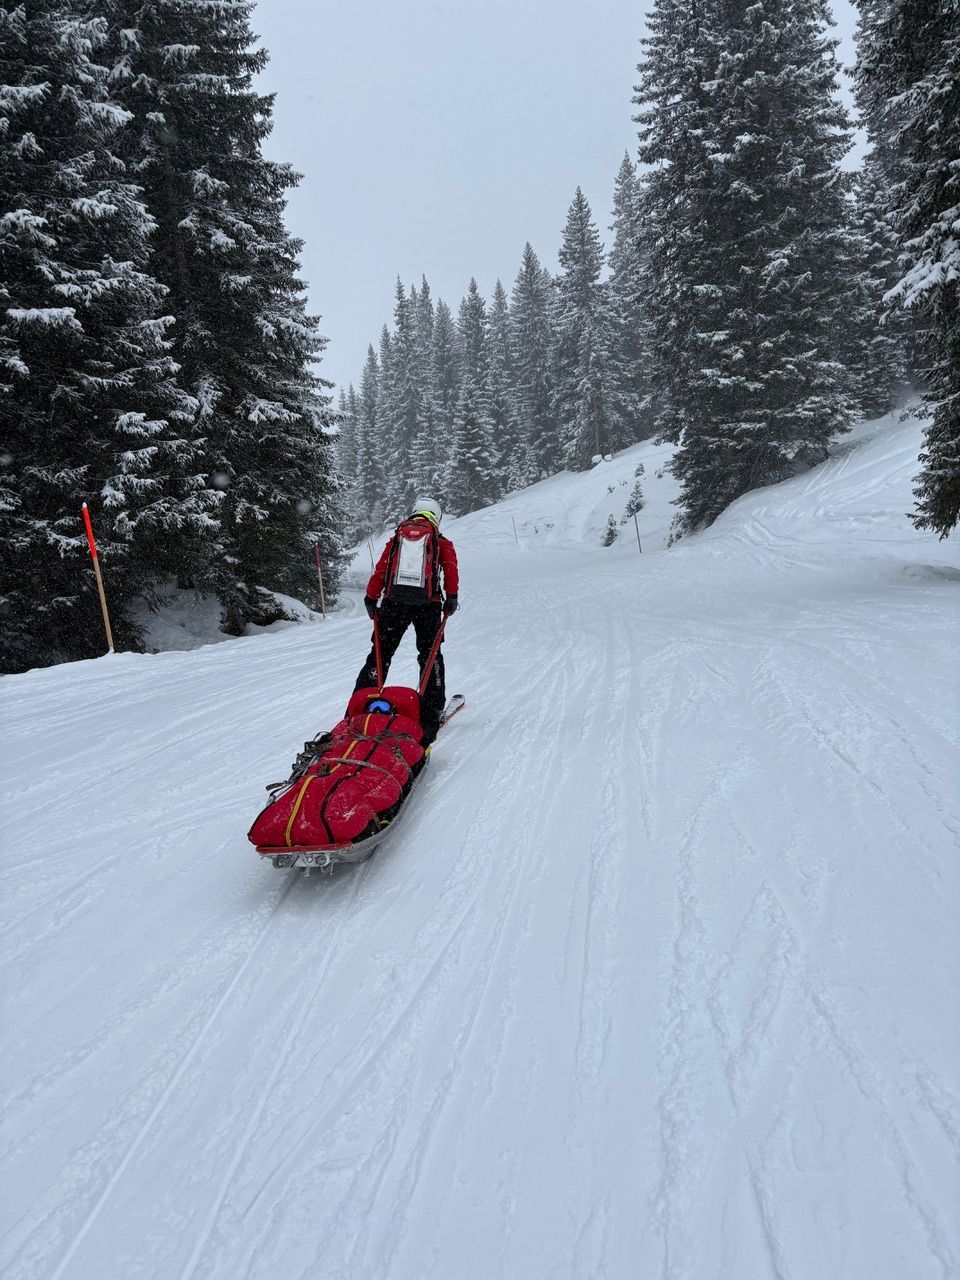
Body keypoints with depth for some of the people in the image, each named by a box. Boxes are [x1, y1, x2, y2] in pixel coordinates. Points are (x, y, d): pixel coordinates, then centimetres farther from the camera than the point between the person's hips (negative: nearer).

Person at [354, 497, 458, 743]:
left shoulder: (396, 538, 18)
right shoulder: (442, 542, 14)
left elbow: (380, 570, 10)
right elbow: (450, 567, -3)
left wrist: (371, 598, 11)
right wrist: (451, 597, -2)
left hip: (394, 601, 1)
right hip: (428, 603, -1)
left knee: (381, 653, 8)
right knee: (430, 655, 11)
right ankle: (431, 711, 9)